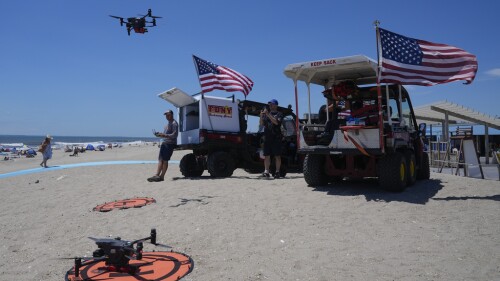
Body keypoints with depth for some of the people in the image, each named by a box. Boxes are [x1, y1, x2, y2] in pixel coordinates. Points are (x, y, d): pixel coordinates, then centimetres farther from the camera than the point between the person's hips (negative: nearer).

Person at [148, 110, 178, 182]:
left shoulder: (174, 123, -7)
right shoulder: (168, 124, 22)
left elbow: (174, 135, -17)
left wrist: (164, 135, -26)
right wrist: (159, 134, 9)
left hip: (170, 143, -9)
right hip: (164, 143, 9)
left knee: (165, 160, -8)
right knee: (160, 159, 1)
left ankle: (161, 176, -5)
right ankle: (157, 175, -1)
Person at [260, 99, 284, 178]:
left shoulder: (279, 114, 3)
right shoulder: (266, 114, 18)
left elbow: (276, 122, -16)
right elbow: (262, 124, 9)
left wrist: (268, 114, -18)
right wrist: (261, 116, -8)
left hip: (276, 138, -4)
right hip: (267, 137, 4)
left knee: (277, 156, -1)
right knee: (266, 155, 1)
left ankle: (277, 172, 2)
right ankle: (266, 171, 3)